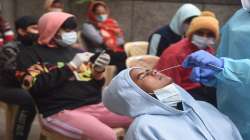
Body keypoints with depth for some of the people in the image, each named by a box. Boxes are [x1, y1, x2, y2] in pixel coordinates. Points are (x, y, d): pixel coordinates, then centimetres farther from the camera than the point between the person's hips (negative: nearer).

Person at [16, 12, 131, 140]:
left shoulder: (77, 52, 18)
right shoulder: (31, 54, 5)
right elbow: (34, 86, -12)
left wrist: (98, 71, -1)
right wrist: (70, 67, -10)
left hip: (96, 106, 6)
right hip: (60, 112, -6)